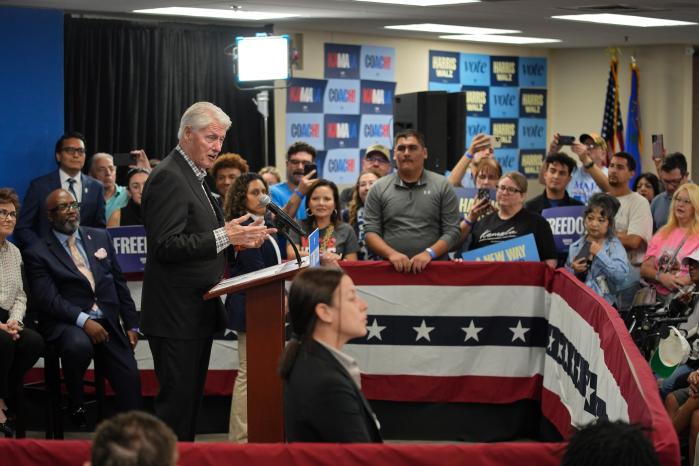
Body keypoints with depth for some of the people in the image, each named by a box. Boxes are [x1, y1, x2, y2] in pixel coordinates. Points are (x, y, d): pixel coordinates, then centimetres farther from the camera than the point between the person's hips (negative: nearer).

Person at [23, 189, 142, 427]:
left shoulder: (101, 237, 15)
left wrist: (131, 325, 10)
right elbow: (48, 299, -11)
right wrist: (84, 321, -22)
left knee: (129, 379, -11)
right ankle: (75, 406, -12)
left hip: (107, 322, 5)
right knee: (79, 344, -36)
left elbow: (119, 283, 17)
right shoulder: (37, 254, -1)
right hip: (67, 324, -4)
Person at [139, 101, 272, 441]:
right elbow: (166, 246, -23)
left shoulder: (194, 176, 17)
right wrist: (224, 237, -27)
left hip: (198, 311, 10)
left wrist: (238, 238, 5)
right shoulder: (168, 177, -15)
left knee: (191, 397, 14)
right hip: (176, 314, -10)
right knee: (177, 399, -7)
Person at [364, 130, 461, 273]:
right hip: (391, 268, 1)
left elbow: (452, 232, 4)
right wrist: (391, 254, -9)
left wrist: (429, 253, -10)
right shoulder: (378, 189, 10)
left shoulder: (442, 186, 8)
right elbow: (371, 233, 6)